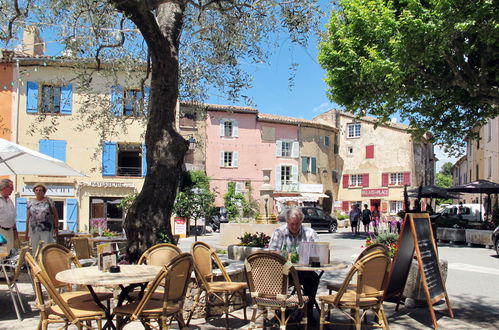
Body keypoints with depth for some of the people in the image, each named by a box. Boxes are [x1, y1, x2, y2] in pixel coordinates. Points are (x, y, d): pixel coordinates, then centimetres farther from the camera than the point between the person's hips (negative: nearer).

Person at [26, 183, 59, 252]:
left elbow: (55, 215, 3)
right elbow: (28, 217, 14)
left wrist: (56, 228, -3)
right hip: (34, 230, 3)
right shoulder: (31, 203, 10)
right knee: (35, 249, 5)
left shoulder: (49, 201, 2)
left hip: (46, 229, -3)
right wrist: (26, 231, 11)